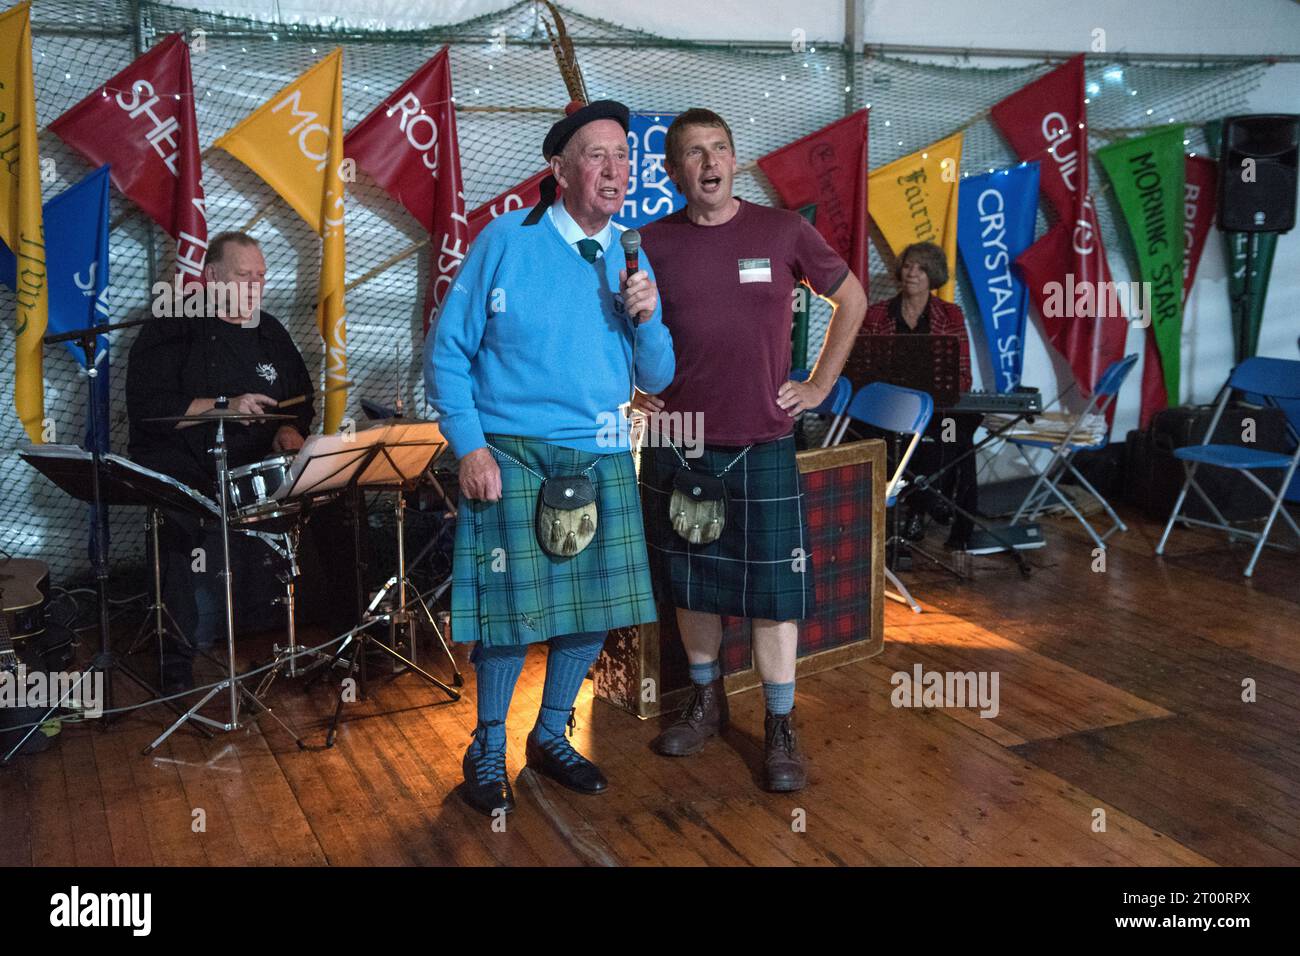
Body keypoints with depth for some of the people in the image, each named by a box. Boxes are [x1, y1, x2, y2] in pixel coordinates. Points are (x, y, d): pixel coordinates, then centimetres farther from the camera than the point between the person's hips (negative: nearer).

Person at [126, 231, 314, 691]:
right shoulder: (171, 332, 0)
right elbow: (146, 408, -11)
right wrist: (225, 406, -20)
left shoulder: (270, 332, 18)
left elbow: (302, 399, 23)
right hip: (186, 478, -5)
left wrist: (291, 431, 0)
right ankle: (180, 674, -8)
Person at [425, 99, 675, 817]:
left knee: (596, 605, 8)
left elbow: (657, 378, 10)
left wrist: (647, 317, -9)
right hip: (512, 454, -4)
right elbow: (446, 350, -4)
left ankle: (551, 736, 31)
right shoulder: (507, 241, -4)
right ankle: (487, 751, 19)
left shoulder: (630, 259, 9)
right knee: (514, 605, -5)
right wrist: (469, 445, -12)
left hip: (602, 457, 5)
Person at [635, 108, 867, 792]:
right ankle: (705, 703, 32)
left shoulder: (783, 232, -2)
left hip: (762, 444, -1)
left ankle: (780, 729, 15)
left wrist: (819, 385, 5)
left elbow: (851, 299, 10)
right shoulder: (652, 243, 0)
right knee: (690, 581, 13)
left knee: (773, 587, 1)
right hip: (678, 444, 2)